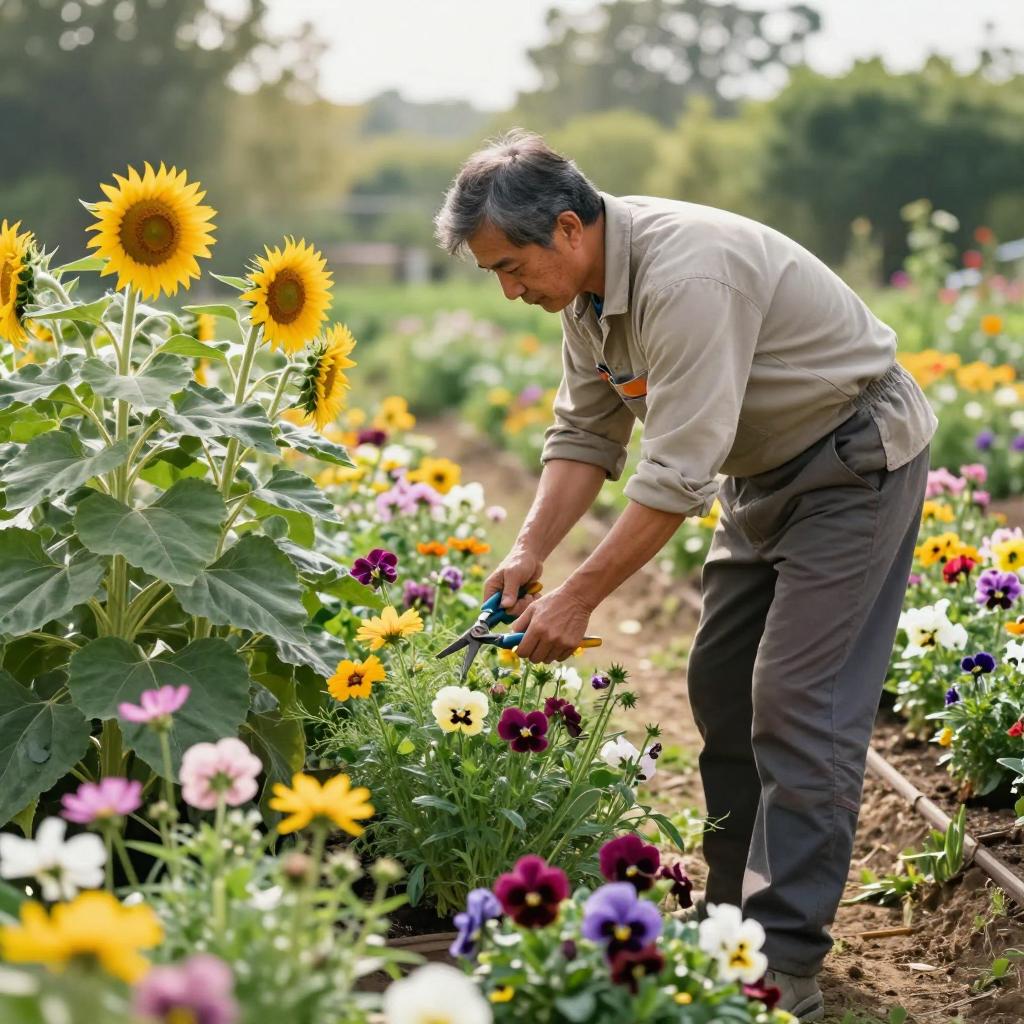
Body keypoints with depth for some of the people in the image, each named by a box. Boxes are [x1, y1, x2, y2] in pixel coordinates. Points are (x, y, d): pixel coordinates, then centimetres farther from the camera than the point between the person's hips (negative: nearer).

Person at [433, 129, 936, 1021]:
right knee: (720, 687, 9)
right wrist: (531, 551, -8)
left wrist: (581, 596, -27)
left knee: (798, 703, -13)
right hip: (766, 469, 10)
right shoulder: (586, 284, -2)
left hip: (855, 459, -9)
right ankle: (735, 914, 19)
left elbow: (679, 474, -32)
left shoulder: (686, 276, -32)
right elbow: (586, 432, 5)